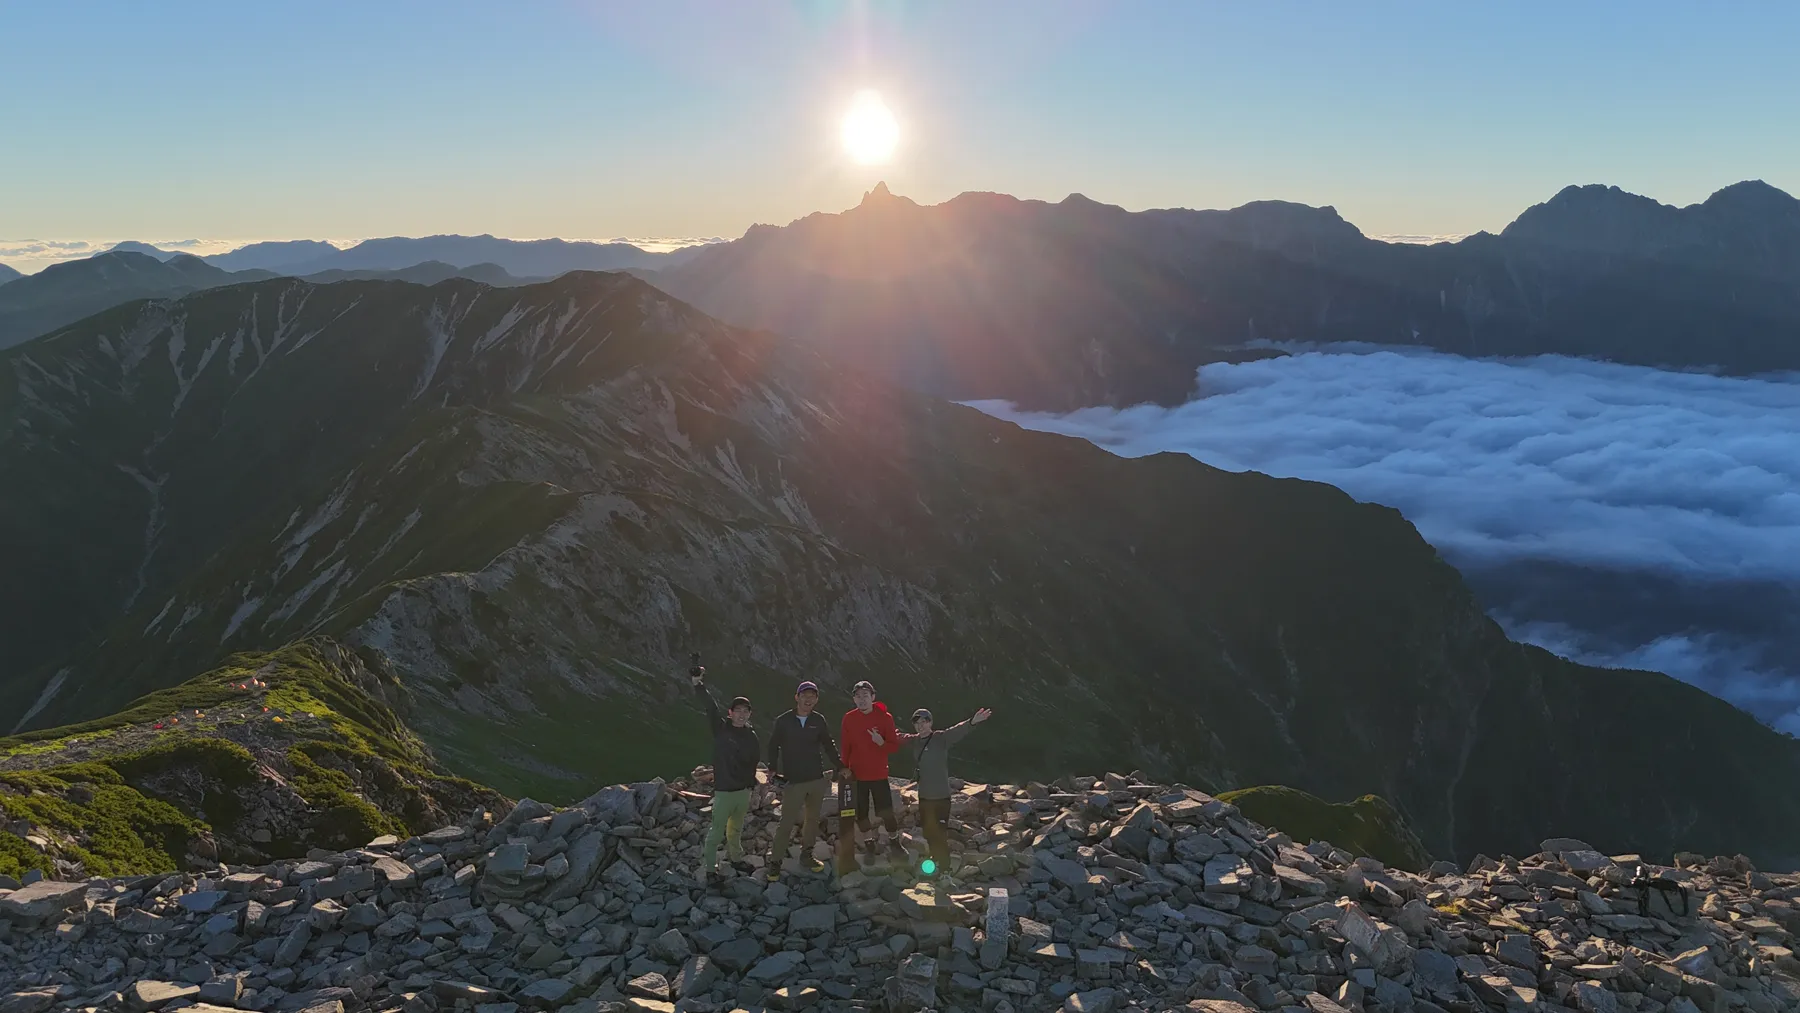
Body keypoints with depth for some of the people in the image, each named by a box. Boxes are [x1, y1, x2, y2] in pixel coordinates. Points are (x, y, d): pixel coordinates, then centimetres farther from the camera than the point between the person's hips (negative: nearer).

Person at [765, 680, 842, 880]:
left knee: (812, 819, 13)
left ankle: (806, 854, 28)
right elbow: (773, 745, 3)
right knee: (787, 823, -5)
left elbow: (829, 745, 13)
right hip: (793, 781, -4)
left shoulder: (818, 721, 4)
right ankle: (775, 861, 6)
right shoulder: (783, 721, -4)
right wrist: (773, 768, -6)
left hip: (817, 780, 4)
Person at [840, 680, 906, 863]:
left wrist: (881, 743, -25)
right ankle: (870, 844, 28)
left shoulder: (885, 717, -8)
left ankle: (894, 843, 18)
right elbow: (844, 746, 4)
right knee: (860, 813, 9)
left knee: (886, 812, -4)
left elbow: (894, 745, -5)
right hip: (857, 774, 2)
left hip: (879, 774, -2)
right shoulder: (849, 718, -2)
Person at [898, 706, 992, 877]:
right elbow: (899, 738, 17)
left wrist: (972, 722, -49)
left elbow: (957, 730, -31)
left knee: (940, 833, -3)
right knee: (929, 832, 18)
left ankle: (944, 866, 11)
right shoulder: (914, 740, 2)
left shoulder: (941, 738, -14)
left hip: (941, 796, -6)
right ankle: (936, 859, 38)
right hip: (924, 796, 6)